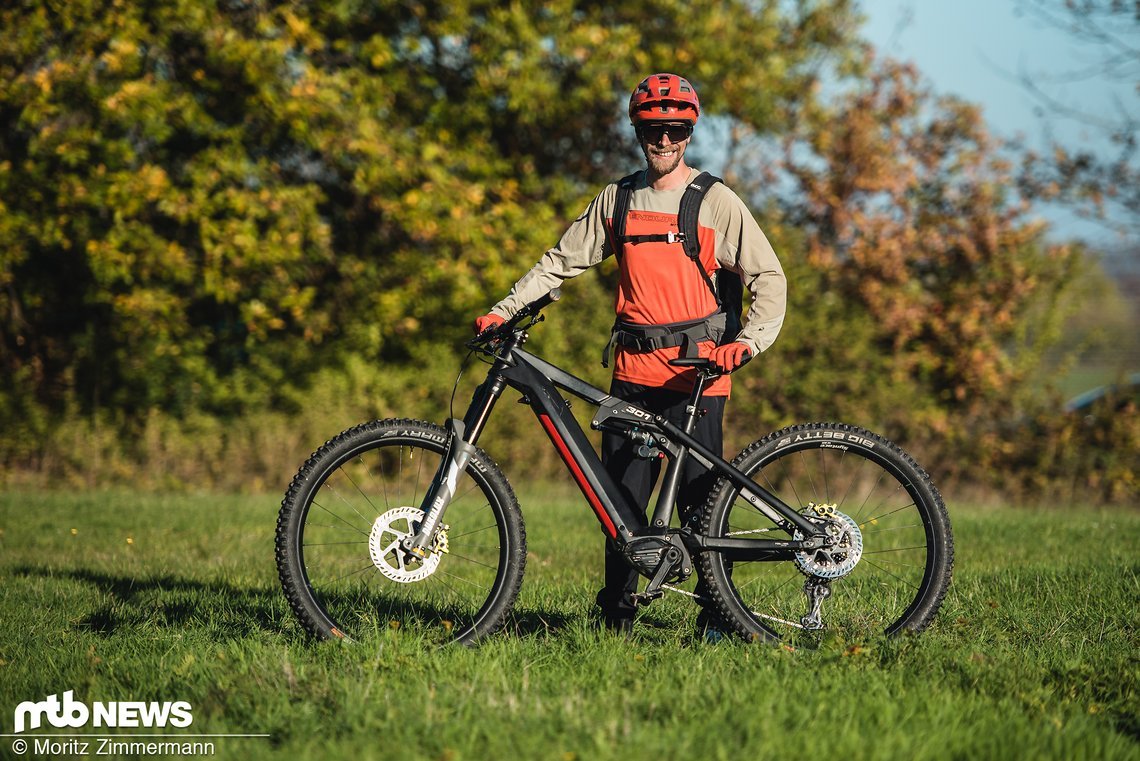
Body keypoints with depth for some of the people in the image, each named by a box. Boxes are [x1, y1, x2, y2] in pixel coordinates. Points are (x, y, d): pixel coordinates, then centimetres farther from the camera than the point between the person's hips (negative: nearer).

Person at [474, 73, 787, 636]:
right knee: (622, 497, 2)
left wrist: (748, 342, -16)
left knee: (700, 500, -4)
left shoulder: (716, 202, -1)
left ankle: (716, 615, 4)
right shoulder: (617, 200, 11)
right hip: (633, 369, 4)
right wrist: (502, 310, 6)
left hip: (696, 371, -4)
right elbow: (562, 262, 16)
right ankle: (617, 615, 9)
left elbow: (769, 277, -1)